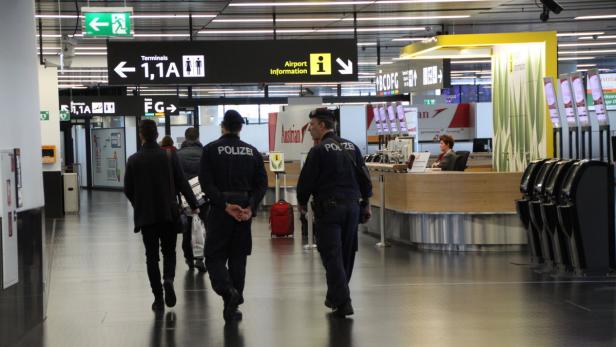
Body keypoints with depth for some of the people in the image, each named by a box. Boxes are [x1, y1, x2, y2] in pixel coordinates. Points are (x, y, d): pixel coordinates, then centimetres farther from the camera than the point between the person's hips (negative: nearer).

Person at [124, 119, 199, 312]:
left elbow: (128, 190, 0)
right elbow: (182, 183, -5)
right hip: (168, 213, 0)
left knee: (151, 256, 7)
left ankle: (158, 298, 4)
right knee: (169, 251, 14)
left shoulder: (133, 160, -6)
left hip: (145, 215, 0)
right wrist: (194, 205, 5)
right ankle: (168, 280, -15)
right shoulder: (169, 156, -6)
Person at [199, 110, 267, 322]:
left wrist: (225, 204, -14)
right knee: (238, 258, 10)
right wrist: (251, 207, -8)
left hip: (220, 210, -3)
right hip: (245, 210, 3)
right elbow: (262, 183, 0)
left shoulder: (211, 150, -2)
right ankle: (233, 307, 10)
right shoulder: (252, 151, 7)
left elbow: (206, 183, -12)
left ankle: (228, 291, -22)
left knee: (215, 257, 5)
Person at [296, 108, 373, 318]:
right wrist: (366, 204, 20)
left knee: (332, 255, -4)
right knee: (347, 254, 14)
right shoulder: (351, 147, 10)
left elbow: (306, 181, -9)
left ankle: (342, 302, -11)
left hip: (328, 208, -6)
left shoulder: (319, 151, -10)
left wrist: (302, 203, 8)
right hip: (352, 206, 7)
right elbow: (364, 177, 12)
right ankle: (335, 297, 27)